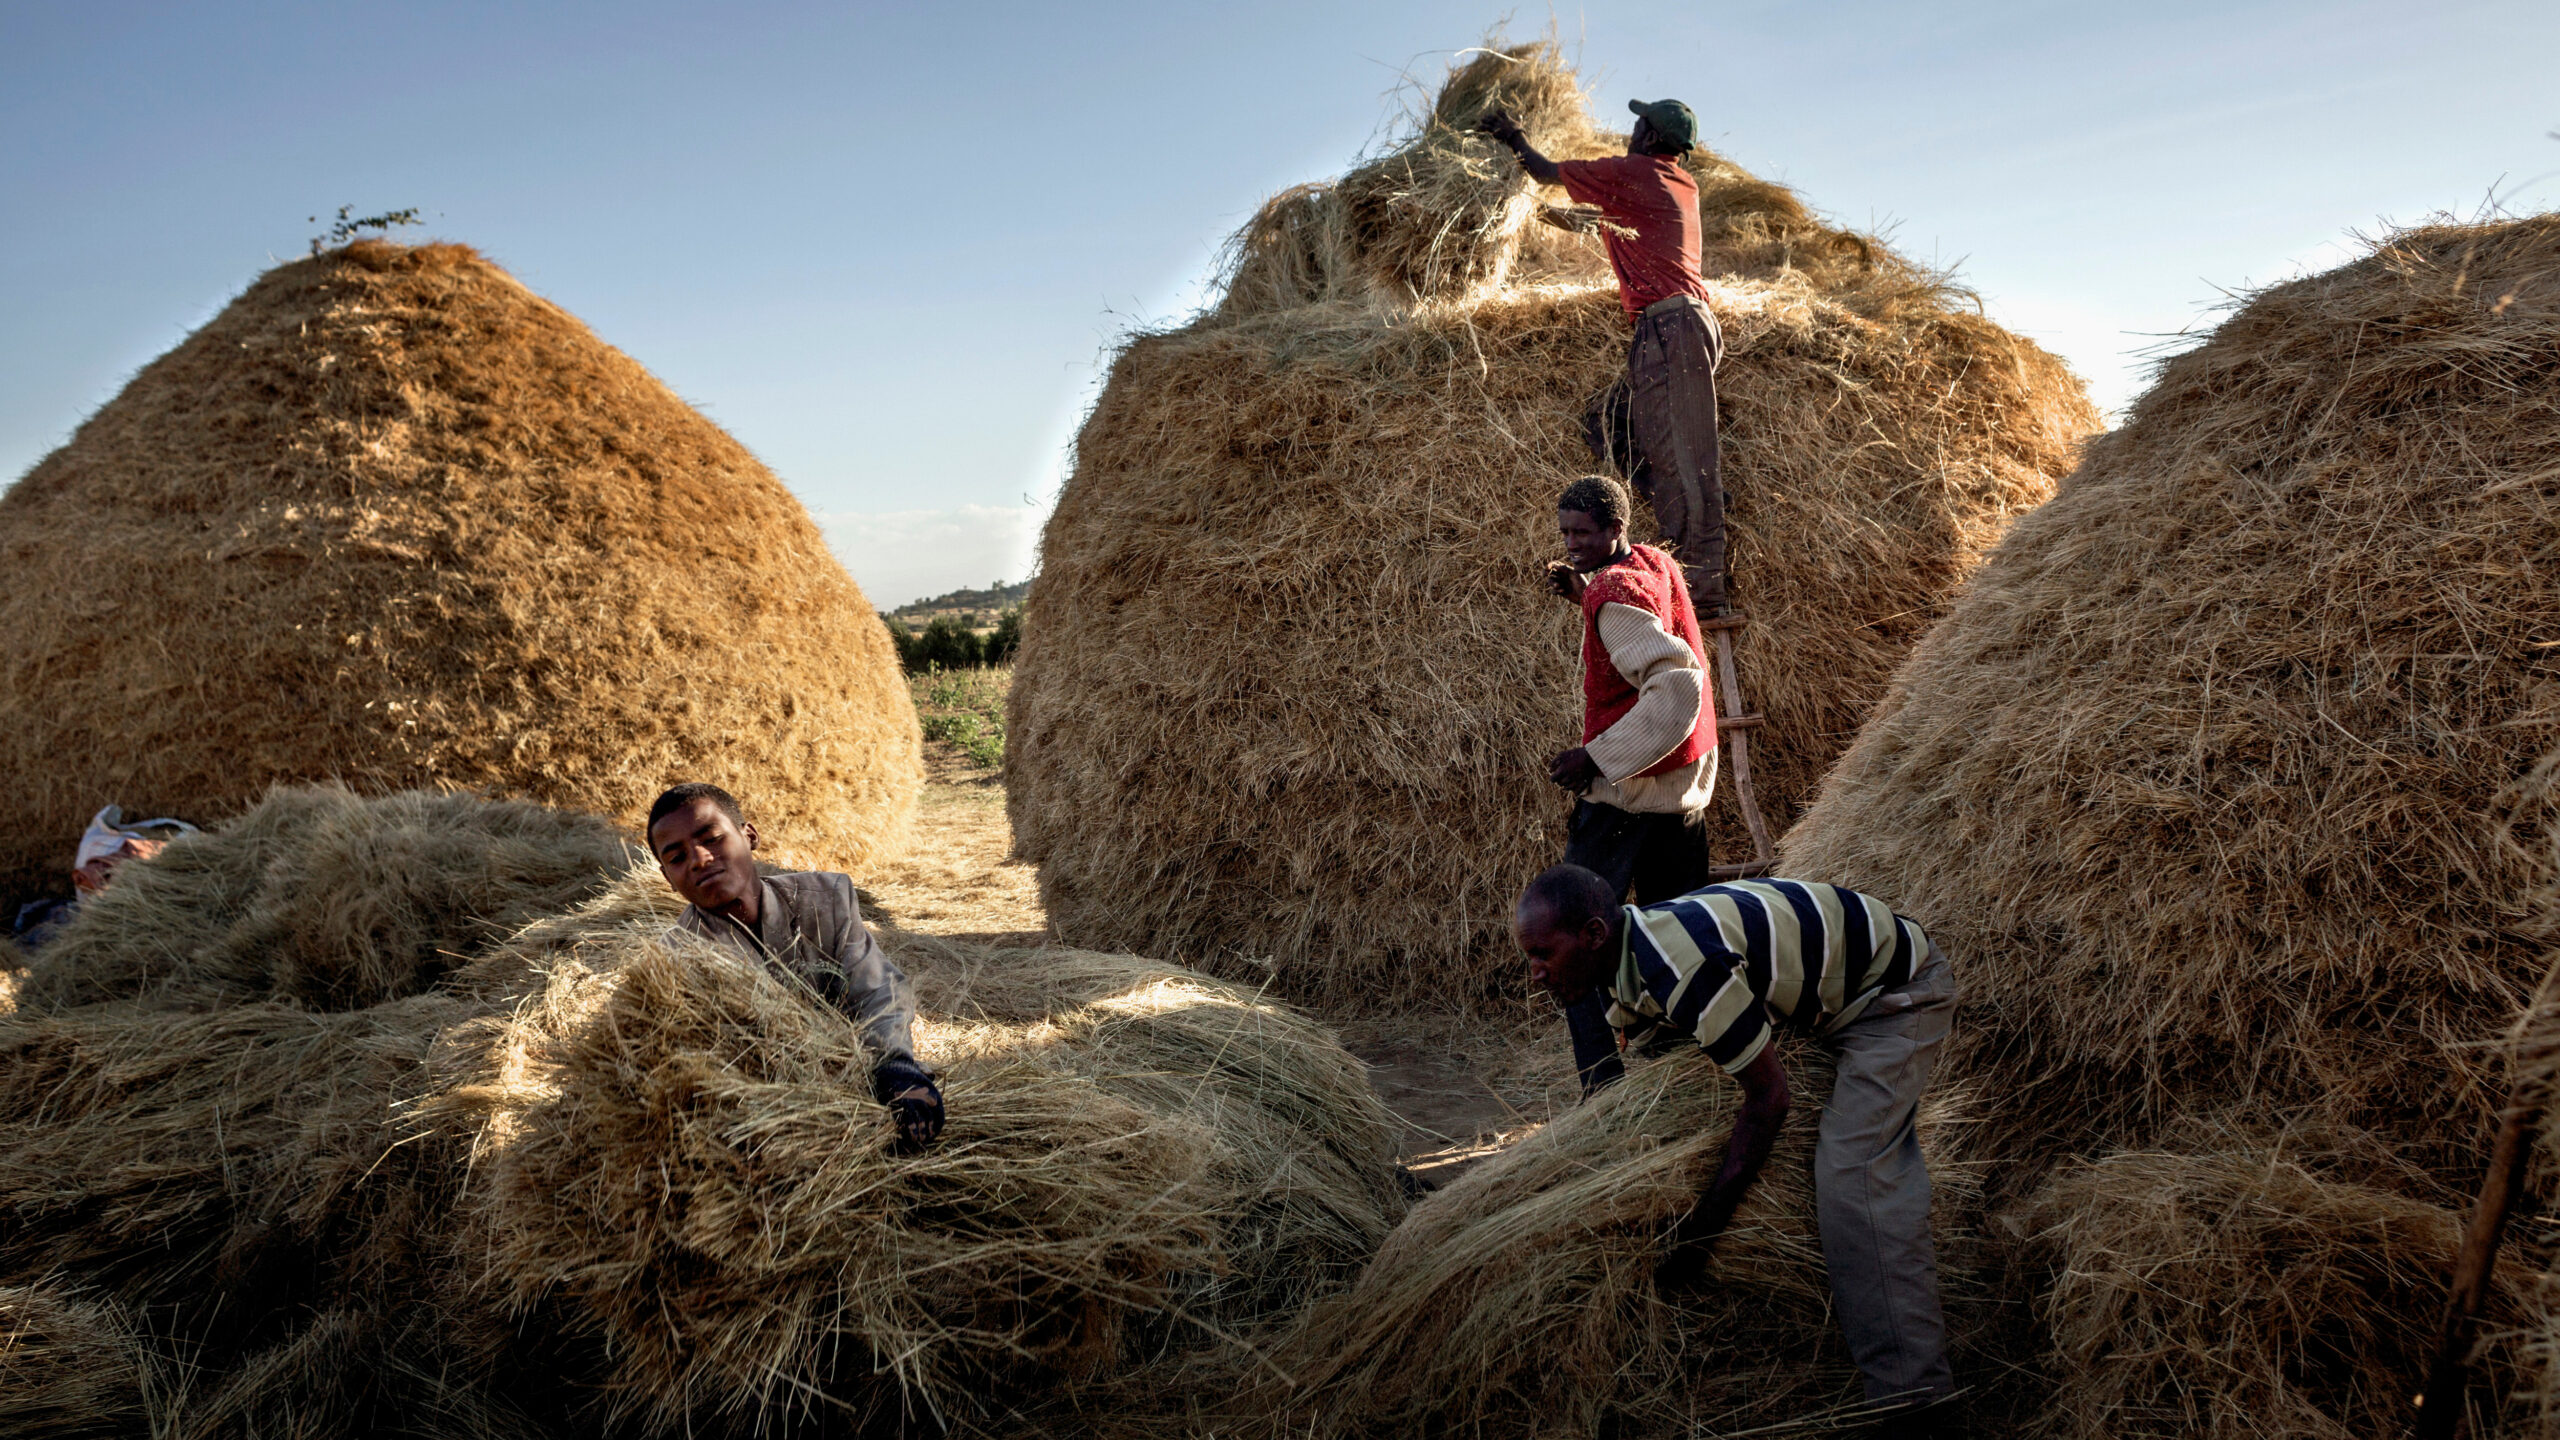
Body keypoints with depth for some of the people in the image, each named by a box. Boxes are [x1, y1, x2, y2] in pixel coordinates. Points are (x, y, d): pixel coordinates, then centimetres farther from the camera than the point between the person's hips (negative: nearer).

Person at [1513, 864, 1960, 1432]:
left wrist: (1696, 1233, -24)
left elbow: (1768, 1097, -28)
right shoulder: (1623, 964, -6)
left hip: (1903, 989, -10)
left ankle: (1915, 1401, -14)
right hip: (1850, 994, 10)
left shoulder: (1683, 965, -37)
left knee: (1851, 1174, -19)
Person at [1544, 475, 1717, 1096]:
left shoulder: (1618, 593, -19)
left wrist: (1597, 757, -29)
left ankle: (1604, 1089, -10)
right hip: (1687, 786, 9)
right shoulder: (1657, 565, 8)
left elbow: (1677, 686, -30)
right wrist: (1585, 595, 14)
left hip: (1629, 789, -9)